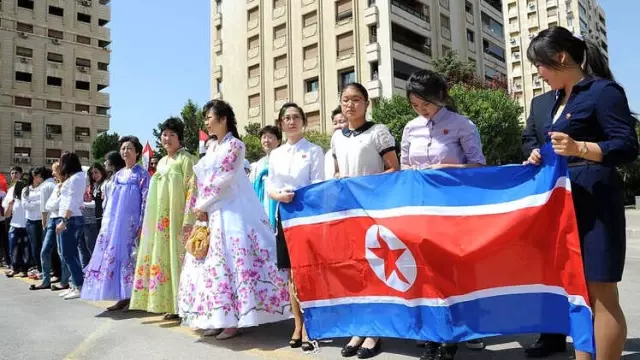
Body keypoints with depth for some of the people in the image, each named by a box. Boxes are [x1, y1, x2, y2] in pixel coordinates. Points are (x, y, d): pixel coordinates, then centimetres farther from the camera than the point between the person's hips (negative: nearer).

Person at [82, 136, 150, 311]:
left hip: (131, 221, -6)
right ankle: (123, 297, 9)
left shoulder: (142, 174, -1)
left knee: (129, 255, -6)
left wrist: (142, 224, -14)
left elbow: (146, 200, -7)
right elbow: (111, 199, 18)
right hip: (114, 221, 6)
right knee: (113, 254, 3)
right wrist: (106, 222, 13)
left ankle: (133, 297, 1)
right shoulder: (118, 175, 16)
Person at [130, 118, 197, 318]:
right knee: (162, 257, 6)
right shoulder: (161, 162, 18)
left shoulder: (185, 158, -4)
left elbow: (191, 190, -12)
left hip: (177, 218, -7)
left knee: (177, 257, -7)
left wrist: (188, 220, -19)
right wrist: (151, 220, 16)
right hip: (160, 220, 8)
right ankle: (169, 304, 14)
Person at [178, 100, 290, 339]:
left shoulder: (235, 145, -7)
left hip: (231, 211, -8)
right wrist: (200, 208, 0)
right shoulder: (211, 149, 17)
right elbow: (202, 181, 15)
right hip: (212, 213, 9)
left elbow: (223, 181, -14)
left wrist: (202, 206, -9)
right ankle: (219, 317, 15)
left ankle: (234, 319, -1)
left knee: (229, 260, -8)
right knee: (213, 262, 8)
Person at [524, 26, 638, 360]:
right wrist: (545, 158, 5)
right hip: (564, 199, 9)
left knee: (601, 296, -3)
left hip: (593, 199, -9)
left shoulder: (603, 90, -9)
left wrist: (580, 148, -29)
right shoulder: (561, 98, 16)